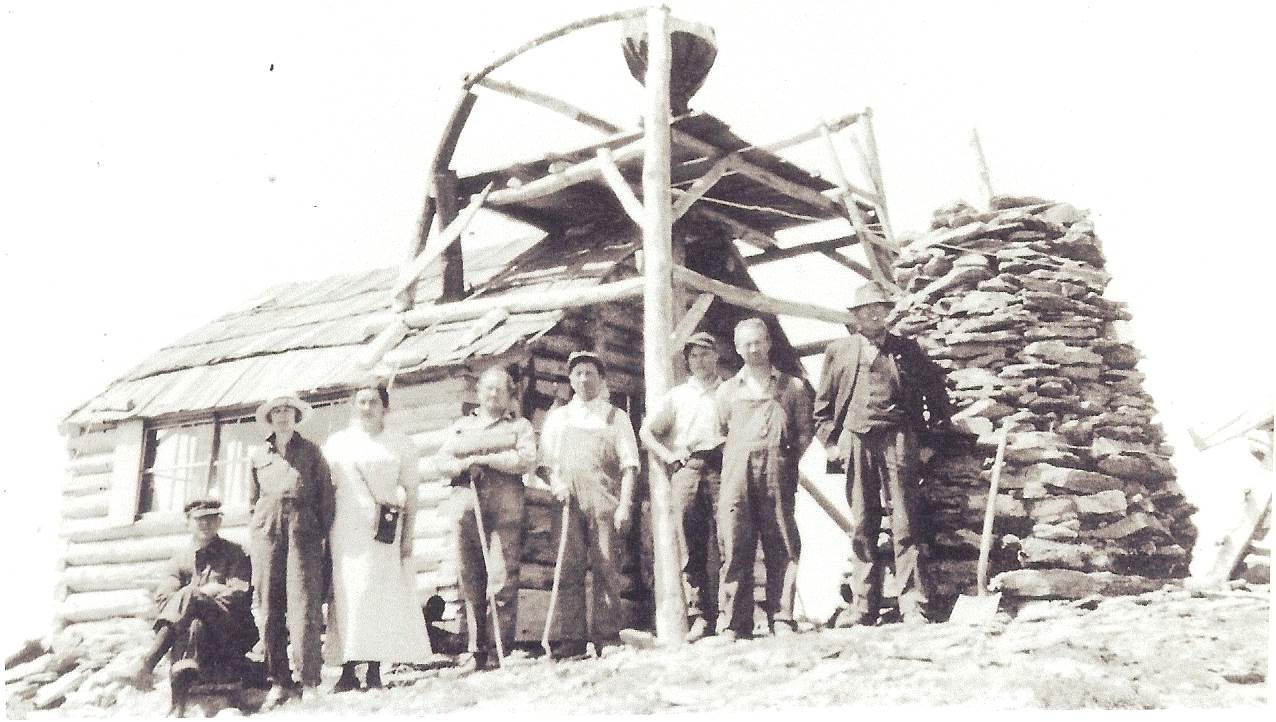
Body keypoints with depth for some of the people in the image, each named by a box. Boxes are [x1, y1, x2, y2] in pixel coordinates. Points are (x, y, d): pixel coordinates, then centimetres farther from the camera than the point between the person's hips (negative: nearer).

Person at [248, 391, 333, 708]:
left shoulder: (310, 451, 12)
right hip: (267, 530, 3)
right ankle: (279, 682, -1)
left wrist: (324, 534, -1)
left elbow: (325, 495, 7)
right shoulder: (259, 456, 19)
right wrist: (264, 524, 10)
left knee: (303, 604, -12)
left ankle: (309, 682, -13)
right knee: (269, 606, -4)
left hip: (304, 530, -3)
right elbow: (253, 498, 22)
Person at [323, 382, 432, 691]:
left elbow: (411, 494, 7)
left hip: (384, 531, -1)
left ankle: (374, 670, -2)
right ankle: (348, 670, -3)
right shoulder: (337, 443, 14)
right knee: (347, 596, -4)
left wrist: (407, 536, -1)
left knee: (382, 597, -6)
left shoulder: (400, 444, 10)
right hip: (345, 531, 1)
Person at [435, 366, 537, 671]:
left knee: (503, 582, -11)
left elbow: (527, 460, -3)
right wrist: (464, 466, -7)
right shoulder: (461, 426, 25)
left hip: (505, 511, -3)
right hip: (468, 508, 3)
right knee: (471, 583, 0)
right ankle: (477, 651, 5)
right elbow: (441, 460, 13)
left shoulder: (520, 426, 15)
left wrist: (485, 459, -6)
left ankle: (504, 650, -10)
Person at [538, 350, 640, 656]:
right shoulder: (557, 417, 20)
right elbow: (545, 462, 19)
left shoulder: (616, 417, 14)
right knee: (569, 571, -4)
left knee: (606, 569, -6)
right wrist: (556, 483, -2)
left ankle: (606, 637, -2)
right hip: (568, 503, 1)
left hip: (605, 504, -1)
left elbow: (629, 466, 7)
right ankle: (572, 640, -2)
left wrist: (625, 505, -4)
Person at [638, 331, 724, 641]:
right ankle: (698, 614, -8)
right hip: (686, 471, 1)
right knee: (690, 545, -6)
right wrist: (670, 457, 7)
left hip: (722, 469, -1)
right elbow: (646, 432, 20)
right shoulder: (677, 395, 21)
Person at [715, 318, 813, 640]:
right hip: (737, 471, 1)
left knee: (782, 547, -6)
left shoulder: (792, 386, 17)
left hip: (777, 471, -1)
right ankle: (736, 624, -7)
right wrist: (734, 461, 11)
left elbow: (805, 431, 14)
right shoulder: (727, 390, 22)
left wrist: (788, 459, 2)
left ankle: (782, 619, -4)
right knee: (735, 547, -7)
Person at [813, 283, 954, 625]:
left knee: (905, 525, -7)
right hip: (856, 442, 1)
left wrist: (937, 426, 15)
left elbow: (935, 385, 23)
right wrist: (831, 442, 7)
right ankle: (863, 612, 2)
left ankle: (914, 607, -7)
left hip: (897, 439, -1)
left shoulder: (907, 350, 15)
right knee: (862, 527, 0)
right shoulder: (838, 351, 16)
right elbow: (823, 404, 16)